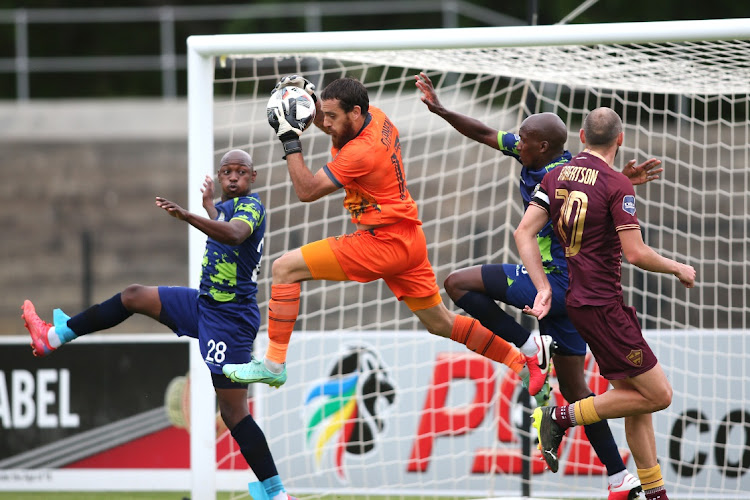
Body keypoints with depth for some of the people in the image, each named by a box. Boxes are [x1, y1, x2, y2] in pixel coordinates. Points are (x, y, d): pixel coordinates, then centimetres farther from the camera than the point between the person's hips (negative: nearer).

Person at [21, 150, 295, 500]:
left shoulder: (251, 205, -15)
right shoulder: (229, 206, 13)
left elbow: (234, 234, -40)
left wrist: (188, 216, -52)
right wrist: (209, 203, 50)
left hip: (228, 318, -10)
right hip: (204, 303, 10)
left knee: (233, 412, -11)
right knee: (133, 296, 18)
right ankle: (56, 336, 32)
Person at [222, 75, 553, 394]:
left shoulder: (361, 152, -22)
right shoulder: (376, 117, 3)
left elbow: (307, 191, -20)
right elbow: (333, 129, 27)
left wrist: (290, 139, -18)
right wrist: (309, 98, 10)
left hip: (384, 243, -10)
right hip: (410, 239, 10)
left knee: (285, 268, -11)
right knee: (441, 323, 20)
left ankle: (274, 364, -10)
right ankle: (525, 362, 23)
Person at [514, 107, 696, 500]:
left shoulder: (556, 177, 7)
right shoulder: (617, 185, -14)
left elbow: (524, 232, 1)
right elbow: (636, 254, -17)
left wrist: (544, 288, 2)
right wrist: (679, 269, 1)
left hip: (577, 300, 9)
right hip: (601, 304, -9)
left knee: (635, 395, 13)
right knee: (658, 395, -4)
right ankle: (561, 417, -6)